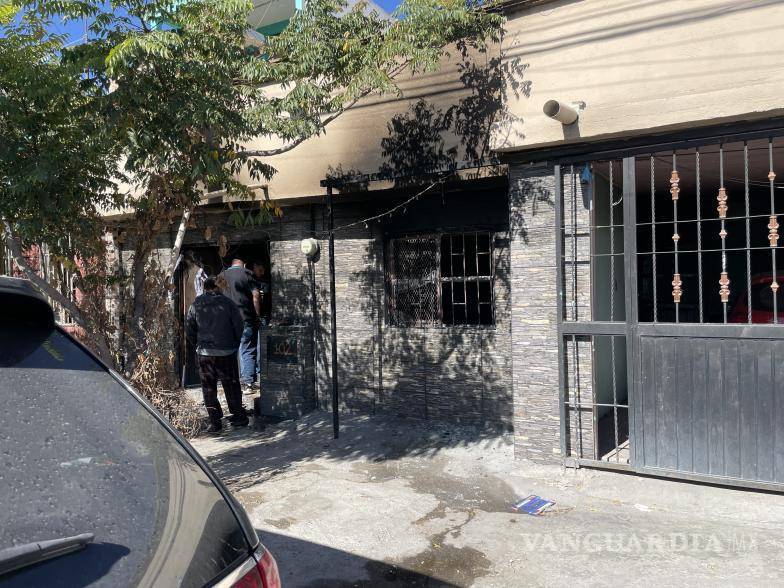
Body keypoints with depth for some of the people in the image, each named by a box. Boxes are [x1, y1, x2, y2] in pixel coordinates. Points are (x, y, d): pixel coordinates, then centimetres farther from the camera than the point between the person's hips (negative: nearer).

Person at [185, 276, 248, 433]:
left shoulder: (196, 305, 0)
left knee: (209, 388, 9)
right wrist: (234, 344, 12)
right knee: (231, 385, 13)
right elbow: (239, 326, -2)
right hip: (227, 352, 0)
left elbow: (189, 330, 4)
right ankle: (239, 416, 20)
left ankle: (215, 422, 7)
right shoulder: (227, 303, -4)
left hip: (204, 353, 0)